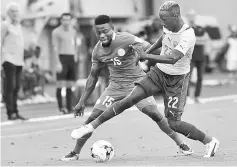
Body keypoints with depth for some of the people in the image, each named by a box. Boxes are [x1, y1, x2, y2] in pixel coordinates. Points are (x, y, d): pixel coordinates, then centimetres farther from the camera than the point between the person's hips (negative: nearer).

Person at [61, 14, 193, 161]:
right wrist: (82, 101, 10)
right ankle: (75, 153, 10)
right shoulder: (97, 51, -2)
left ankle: (181, 144, -2)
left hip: (136, 82, -4)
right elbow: (93, 76, 10)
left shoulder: (126, 39, -19)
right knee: (93, 118, -4)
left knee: (154, 114, -17)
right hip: (115, 86, 4)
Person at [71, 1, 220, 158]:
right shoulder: (169, 27, -5)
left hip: (177, 79, -5)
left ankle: (210, 141, 14)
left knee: (174, 124, -7)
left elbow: (172, 59, -38)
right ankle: (92, 126, -7)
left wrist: (145, 56, -36)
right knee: (129, 99, -10)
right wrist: (148, 51, 23)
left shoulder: (188, 36, -27)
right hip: (159, 72, 5)